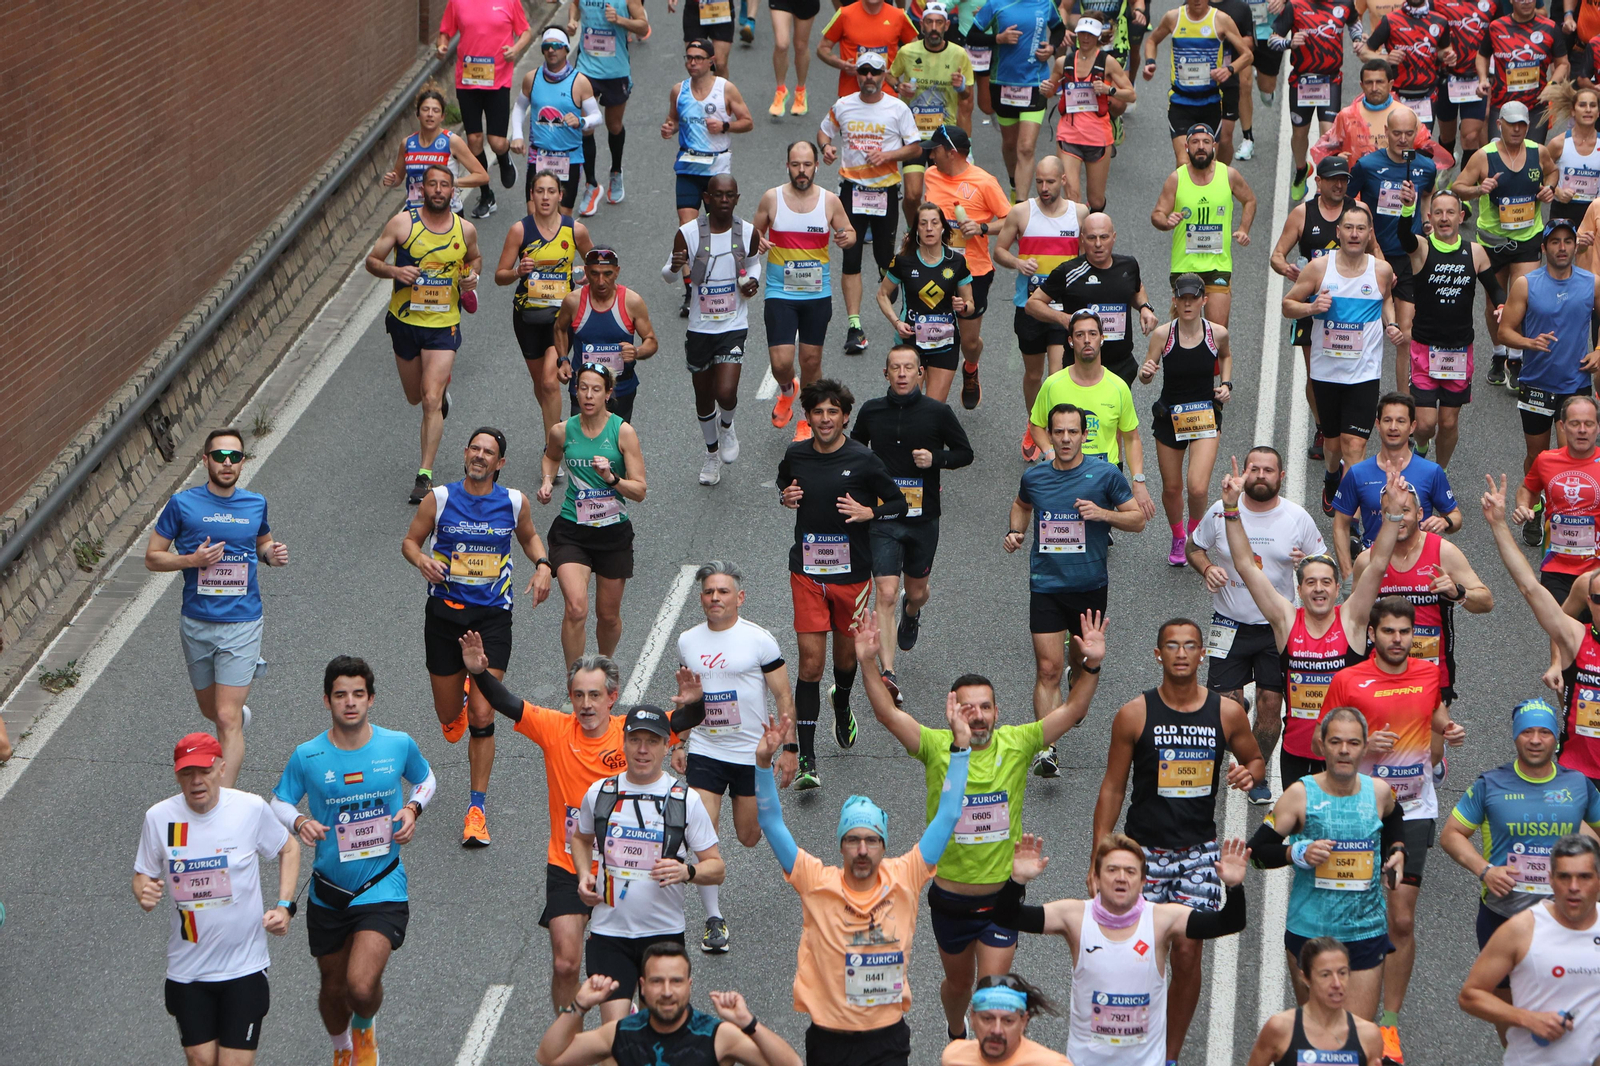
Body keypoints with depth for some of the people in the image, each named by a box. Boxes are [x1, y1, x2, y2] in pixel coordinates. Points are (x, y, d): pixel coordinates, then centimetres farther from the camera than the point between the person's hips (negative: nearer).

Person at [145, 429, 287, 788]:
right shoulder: (182, 504, -4)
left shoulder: (256, 504, 3)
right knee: (209, 710, 18)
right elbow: (152, 558, 0)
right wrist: (193, 560, -17)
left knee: (227, 719, -10)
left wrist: (272, 554, -1)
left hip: (242, 624, -1)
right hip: (196, 623, 1)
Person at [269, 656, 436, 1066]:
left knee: (362, 986, -19)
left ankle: (365, 1029, 18)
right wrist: (299, 822, -16)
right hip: (328, 891, 2)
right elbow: (279, 802, 6)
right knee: (333, 988, 15)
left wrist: (412, 808, -6)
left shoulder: (399, 744, -6)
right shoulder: (307, 756, -8)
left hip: (383, 887, -2)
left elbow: (426, 779, 14)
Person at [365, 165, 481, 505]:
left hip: (444, 325, -1)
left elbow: (475, 258, 19)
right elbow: (372, 261, -2)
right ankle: (443, 384, 55)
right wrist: (393, 271, -23)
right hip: (405, 321, 1)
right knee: (415, 397, 17)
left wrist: (471, 275, -4)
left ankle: (425, 475, -8)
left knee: (431, 400, -13)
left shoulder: (465, 230, -2)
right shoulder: (403, 223, -8)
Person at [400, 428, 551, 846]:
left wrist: (542, 565, -1)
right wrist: (422, 560, -16)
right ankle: (457, 705, 50)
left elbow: (529, 536, 19)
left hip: (492, 617, -1)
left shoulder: (515, 502, 0)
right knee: (449, 716, 10)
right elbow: (410, 540, 7)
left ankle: (477, 807, 1)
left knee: (482, 718, -9)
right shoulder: (440, 498, -3)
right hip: (445, 611, 1)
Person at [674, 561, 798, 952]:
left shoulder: (759, 640, -7)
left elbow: (783, 697, -3)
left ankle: (764, 812, 46)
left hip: (752, 754, -2)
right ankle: (714, 919, -5)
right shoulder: (687, 641, 5)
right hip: (703, 753, 2)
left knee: (750, 837, 7)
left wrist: (789, 749, -7)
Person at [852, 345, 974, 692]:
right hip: (882, 518, -1)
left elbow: (965, 453, 5)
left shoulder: (938, 412, -4)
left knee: (916, 591, 18)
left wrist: (935, 459, -14)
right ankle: (888, 672, -19)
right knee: (886, 595, -14)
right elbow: (854, 448, 18)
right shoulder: (871, 411, 1)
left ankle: (912, 613, 57)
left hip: (923, 518, 1)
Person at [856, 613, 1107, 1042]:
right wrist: (868, 664, -35)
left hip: (1001, 897, -1)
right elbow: (888, 714, -21)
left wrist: (1092, 666, -27)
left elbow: (1072, 711, -12)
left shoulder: (1015, 744, -7)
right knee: (959, 981, 22)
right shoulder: (936, 746, -11)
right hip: (950, 898, 1)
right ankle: (955, 1033, 52)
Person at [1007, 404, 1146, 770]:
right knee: (1048, 669, -11)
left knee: (1082, 662, 17)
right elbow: (1022, 504, 24)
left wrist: (1104, 514, -18)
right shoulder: (1034, 476, 1)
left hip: (1090, 586, 0)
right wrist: (1016, 531, 4)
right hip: (1046, 585, 0)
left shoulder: (1105, 475, -6)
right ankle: (1045, 749, -13)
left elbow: (1138, 519, 0)